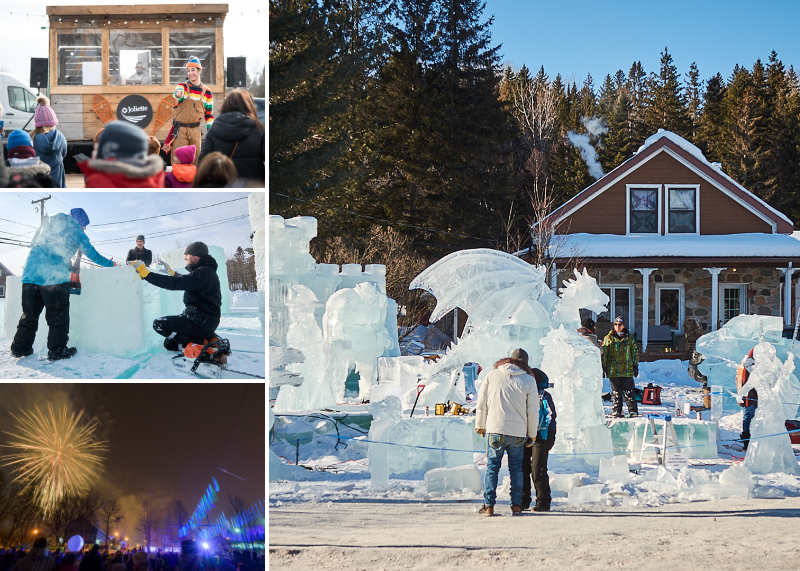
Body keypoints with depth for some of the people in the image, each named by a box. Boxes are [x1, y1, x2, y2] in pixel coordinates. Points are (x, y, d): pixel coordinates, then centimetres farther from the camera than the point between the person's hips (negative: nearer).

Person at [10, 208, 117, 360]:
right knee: (58, 314, 2)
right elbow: (91, 253, 11)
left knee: (29, 313, 13)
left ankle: (20, 347, 16)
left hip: (30, 272, 6)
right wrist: (110, 263, 26)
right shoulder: (74, 229, 7)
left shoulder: (49, 222, 23)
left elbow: (33, 244, 32)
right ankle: (56, 350, 2)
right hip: (54, 276, -6)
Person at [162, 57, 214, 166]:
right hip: (180, 129, -2)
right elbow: (177, 92, -25)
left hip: (195, 130, 2)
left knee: (196, 160, 5)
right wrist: (178, 93, -49)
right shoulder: (183, 86, 1)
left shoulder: (207, 92, 9)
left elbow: (209, 115, 14)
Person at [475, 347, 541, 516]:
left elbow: (481, 403, 7)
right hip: (518, 433, 0)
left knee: (492, 468, 5)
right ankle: (516, 505, 9)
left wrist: (480, 425, 20)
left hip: (495, 431, 0)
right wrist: (532, 435, 11)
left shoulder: (492, 376, 3)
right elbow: (533, 412, 0)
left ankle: (489, 506, 1)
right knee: (516, 469, 10)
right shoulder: (529, 381, -1)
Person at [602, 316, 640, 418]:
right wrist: (603, 368, 0)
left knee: (629, 393, -1)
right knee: (616, 393, 3)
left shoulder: (630, 338, 10)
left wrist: (635, 366, 10)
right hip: (613, 370, 0)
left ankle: (633, 412, 3)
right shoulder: (608, 339, 7)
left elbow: (635, 352, 16)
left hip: (627, 370, 0)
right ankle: (616, 413, 9)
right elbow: (604, 354, 6)